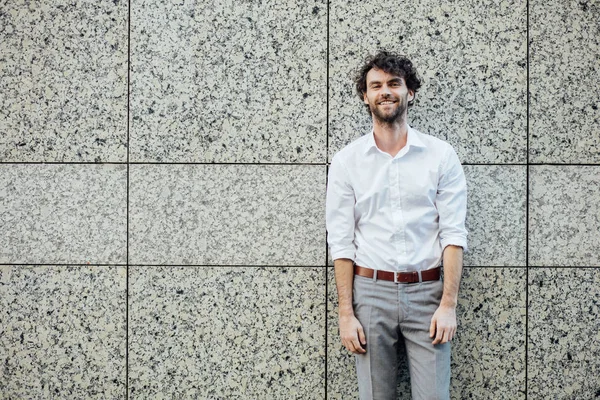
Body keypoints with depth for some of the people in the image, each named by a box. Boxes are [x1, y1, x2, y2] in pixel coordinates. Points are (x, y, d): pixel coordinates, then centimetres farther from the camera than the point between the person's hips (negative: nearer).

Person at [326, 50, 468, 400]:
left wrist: (448, 305, -10)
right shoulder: (346, 161, 3)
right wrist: (346, 314, -5)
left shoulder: (441, 155, 1)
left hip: (426, 292, 0)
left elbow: (454, 233, -2)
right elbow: (341, 242, 0)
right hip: (371, 292, 1)